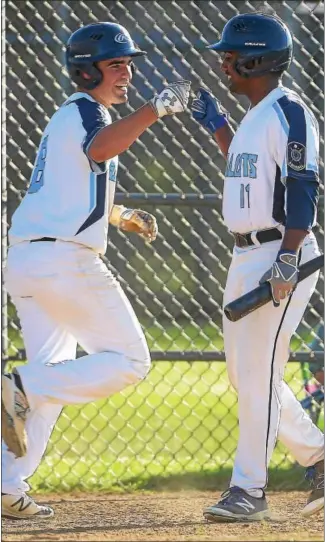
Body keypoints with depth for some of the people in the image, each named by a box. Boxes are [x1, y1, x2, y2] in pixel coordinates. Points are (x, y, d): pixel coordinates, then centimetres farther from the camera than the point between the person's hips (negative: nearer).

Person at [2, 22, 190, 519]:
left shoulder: (67, 117, 23)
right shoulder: (84, 111, -6)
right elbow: (99, 149, -31)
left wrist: (119, 215, 38)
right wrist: (156, 109, -33)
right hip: (66, 259, -10)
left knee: (51, 376, 14)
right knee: (128, 361, -3)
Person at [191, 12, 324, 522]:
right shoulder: (256, 115, 15)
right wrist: (217, 126, 29)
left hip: (280, 254, -10)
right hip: (246, 255, 10)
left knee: (258, 373, -9)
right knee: (243, 370, 13)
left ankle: (249, 488, -6)